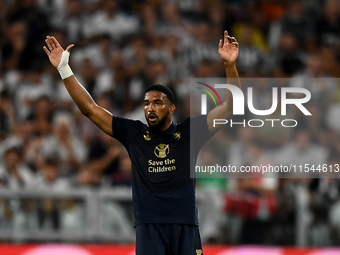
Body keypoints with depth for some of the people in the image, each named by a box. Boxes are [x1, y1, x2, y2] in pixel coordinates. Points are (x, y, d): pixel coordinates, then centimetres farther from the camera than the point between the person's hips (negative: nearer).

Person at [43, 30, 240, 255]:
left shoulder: (189, 132, 6)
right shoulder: (134, 134, 9)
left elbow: (230, 108, 0)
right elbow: (90, 108, 10)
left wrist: (230, 65, -12)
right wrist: (64, 70, 3)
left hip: (185, 226, 0)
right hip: (149, 226, 0)